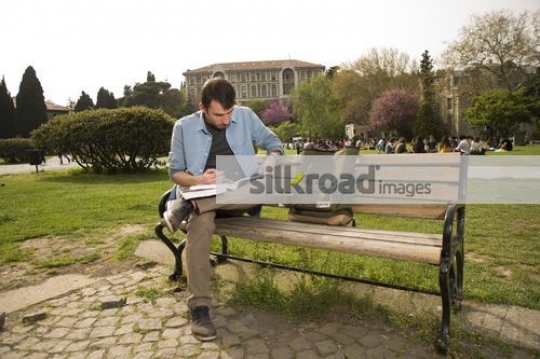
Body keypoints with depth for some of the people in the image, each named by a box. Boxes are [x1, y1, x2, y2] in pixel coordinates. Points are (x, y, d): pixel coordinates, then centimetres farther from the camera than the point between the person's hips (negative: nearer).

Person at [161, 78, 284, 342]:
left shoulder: (245, 116, 4)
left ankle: (186, 207, -25)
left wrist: (273, 157, -14)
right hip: (203, 194, -2)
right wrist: (199, 180, -17)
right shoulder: (184, 127, 1)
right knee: (200, 226, -36)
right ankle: (199, 308, -29)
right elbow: (175, 172, 5)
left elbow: (272, 141, 11)